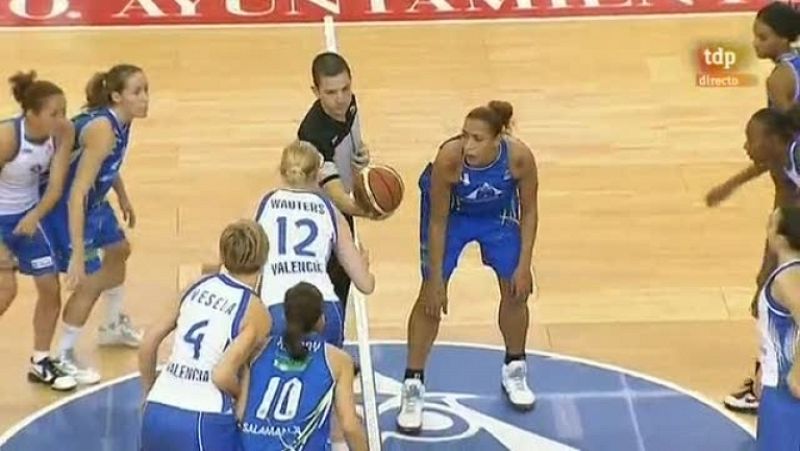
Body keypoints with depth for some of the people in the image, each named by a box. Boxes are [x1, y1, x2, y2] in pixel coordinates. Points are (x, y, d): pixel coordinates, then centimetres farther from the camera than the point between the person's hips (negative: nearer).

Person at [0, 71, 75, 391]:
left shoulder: (63, 134, -18)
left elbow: (56, 185, -14)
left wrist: (34, 217, -31)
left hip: (27, 214, 6)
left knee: (51, 287, 7)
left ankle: (40, 362, 26)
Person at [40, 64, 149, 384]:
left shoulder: (120, 122, -7)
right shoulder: (102, 129, -34)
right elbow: (76, 194, -37)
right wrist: (77, 253, -40)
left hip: (94, 201, 10)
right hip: (66, 208, -10)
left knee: (119, 250, 28)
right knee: (91, 282, -7)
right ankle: (65, 357, 14)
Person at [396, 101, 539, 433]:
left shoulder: (519, 156, -35)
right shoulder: (448, 159, -39)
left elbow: (529, 210, -16)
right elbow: (438, 222, -25)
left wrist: (524, 266, -15)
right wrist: (436, 280, -20)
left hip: (498, 211, 2)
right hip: (451, 210, -2)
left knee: (516, 290, 7)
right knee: (431, 296, -3)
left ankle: (514, 370, 31)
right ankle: (413, 386, 9)